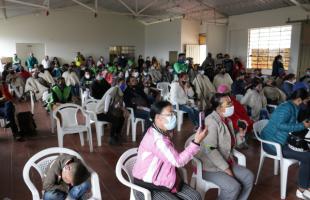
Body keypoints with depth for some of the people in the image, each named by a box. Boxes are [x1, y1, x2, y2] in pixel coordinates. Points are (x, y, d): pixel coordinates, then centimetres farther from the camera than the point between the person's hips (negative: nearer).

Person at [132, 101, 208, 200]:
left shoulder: (163, 132, 3)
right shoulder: (157, 139, -28)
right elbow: (178, 161, -27)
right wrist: (196, 142, -29)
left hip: (164, 181, 9)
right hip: (148, 187, -9)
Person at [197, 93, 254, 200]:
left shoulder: (227, 120, 9)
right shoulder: (211, 122, -22)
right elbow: (210, 150, -27)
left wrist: (240, 134, 0)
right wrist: (225, 168, -20)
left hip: (226, 162, 10)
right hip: (210, 166, -9)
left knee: (249, 177, 1)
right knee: (234, 187, -22)